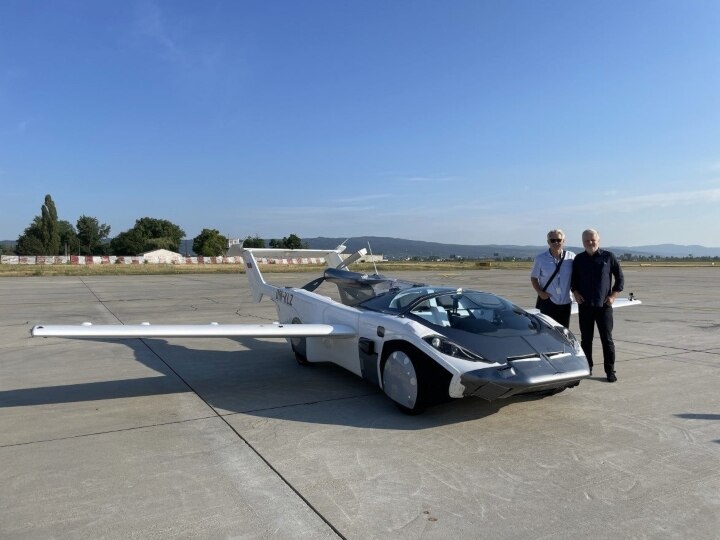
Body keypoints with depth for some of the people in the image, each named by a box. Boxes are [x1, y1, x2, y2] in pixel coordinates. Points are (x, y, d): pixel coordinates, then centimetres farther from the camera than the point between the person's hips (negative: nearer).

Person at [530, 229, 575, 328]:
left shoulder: (571, 257, 0)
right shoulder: (541, 258, -2)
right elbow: (534, 277, 4)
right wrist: (540, 292, -9)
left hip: (565, 302, 2)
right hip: (547, 302, -2)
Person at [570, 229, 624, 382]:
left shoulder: (608, 256, -1)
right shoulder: (579, 259, 6)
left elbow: (620, 277, 4)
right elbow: (573, 279, 16)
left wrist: (613, 295, -5)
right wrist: (575, 292, 0)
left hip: (604, 305, -3)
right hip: (584, 305, 3)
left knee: (607, 339, 0)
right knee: (586, 339, 9)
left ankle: (610, 371, 9)